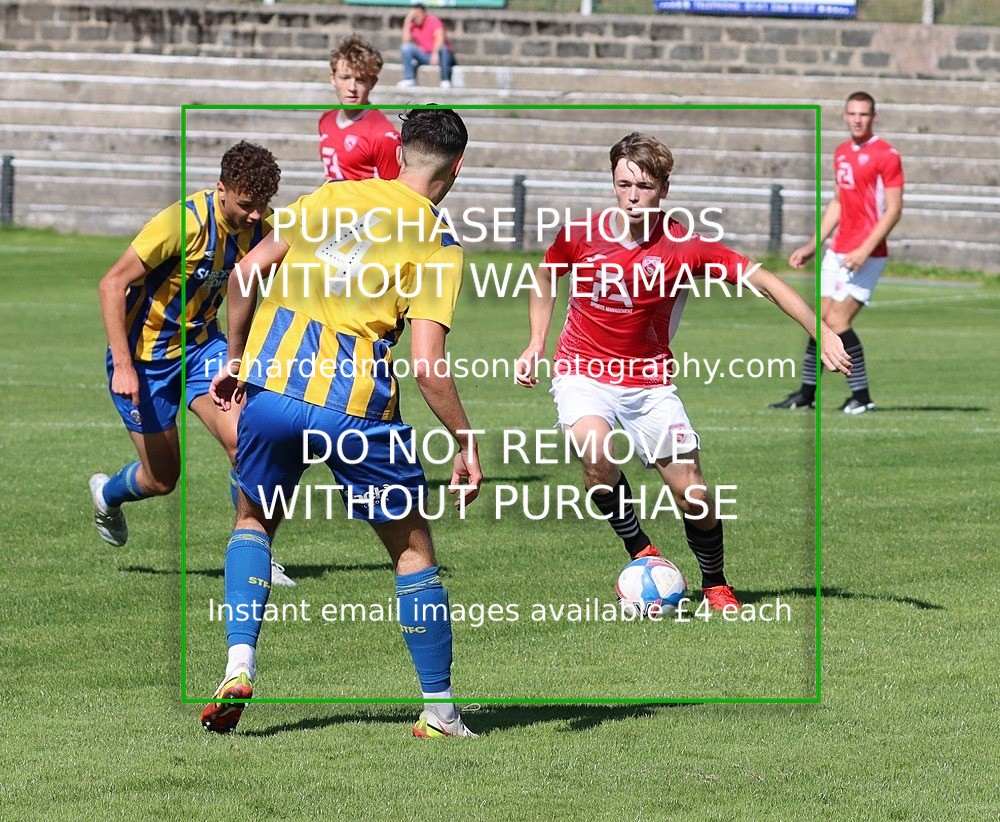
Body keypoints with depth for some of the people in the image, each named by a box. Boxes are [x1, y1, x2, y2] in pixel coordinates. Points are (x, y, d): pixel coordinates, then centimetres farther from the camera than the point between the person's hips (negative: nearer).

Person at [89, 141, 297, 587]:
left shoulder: (262, 225, -11)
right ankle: (107, 494, 40)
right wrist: (123, 365, -28)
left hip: (201, 341, 5)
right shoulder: (185, 221, -29)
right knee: (162, 478, 4)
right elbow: (112, 284, -25)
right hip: (145, 353, -5)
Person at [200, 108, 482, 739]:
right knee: (412, 546, 14)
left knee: (254, 521, 27)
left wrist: (238, 358, 22)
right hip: (357, 406, -3)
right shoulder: (438, 246, -1)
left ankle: (240, 667, 10)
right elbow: (427, 363, -11)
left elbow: (246, 272, 10)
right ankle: (439, 710, 16)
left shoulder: (330, 198, 12)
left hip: (273, 385, 3)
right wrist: (467, 445, -2)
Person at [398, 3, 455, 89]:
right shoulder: (412, 26, 3)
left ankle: (446, 81, -31)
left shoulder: (433, 21, -12)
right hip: (425, 56, 5)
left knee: (442, 48, -38)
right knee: (406, 48, -14)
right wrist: (407, 22, -12)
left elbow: (440, 38, -28)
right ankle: (409, 79, -16)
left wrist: (435, 53, -44)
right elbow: (406, 41, -12)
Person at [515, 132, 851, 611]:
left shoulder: (685, 247, -15)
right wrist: (536, 344, 7)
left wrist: (822, 334, -20)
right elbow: (546, 277, 12)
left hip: (649, 381, 1)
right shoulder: (582, 233, -11)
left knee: (691, 493, -2)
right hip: (583, 371, 0)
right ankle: (639, 550, -8)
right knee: (595, 450, -31)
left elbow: (763, 282, -13)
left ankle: (715, 585, 25)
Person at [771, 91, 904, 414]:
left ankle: (861, 396, -5)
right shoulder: (841, 153, 14)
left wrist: (865, 250, -21)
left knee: (837, 321, -14)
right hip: (838, 251, 8)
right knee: (821, 319, 7)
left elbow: (893, 210, -14)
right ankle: (806, 394, 15)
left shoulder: (886, 155, -10)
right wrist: (812, 246, 20)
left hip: (867, 254, -8)